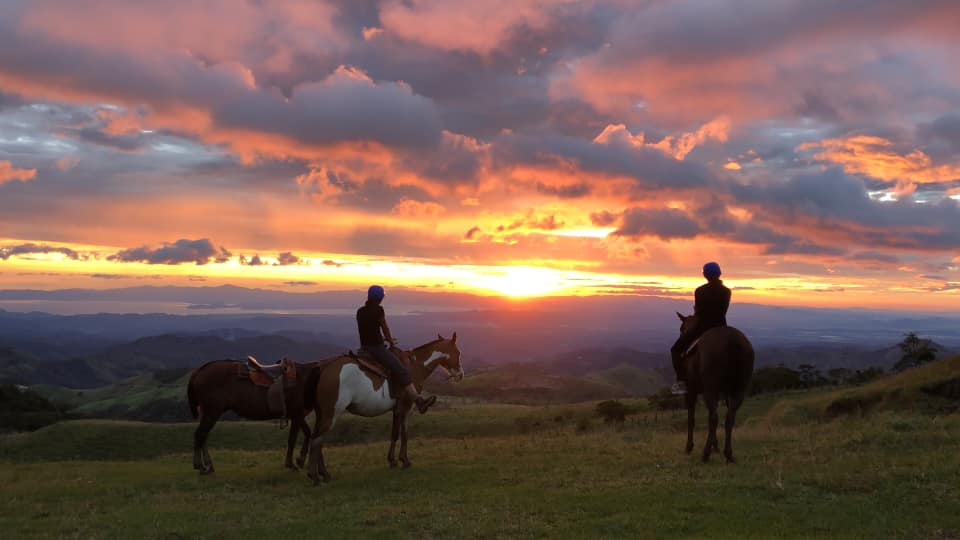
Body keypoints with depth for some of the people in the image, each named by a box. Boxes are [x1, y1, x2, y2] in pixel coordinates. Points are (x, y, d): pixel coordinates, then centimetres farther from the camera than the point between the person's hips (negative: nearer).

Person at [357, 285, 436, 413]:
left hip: (364, 348, 8)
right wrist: (390, 341, 18)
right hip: (377, 348, -8)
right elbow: (385, 328, -1)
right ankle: (419, 401, -20)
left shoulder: (360, 311, 8)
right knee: (402, 372, -12)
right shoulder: (378, 310, -13)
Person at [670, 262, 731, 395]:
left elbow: (698, 311, -5)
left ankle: (681, 381, -4)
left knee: (676, 350, 9)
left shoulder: (700, 291, -13)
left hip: (702, 327, -4)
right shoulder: (726, 291, -1)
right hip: (720, 327, 4)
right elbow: (723, 310, 7)